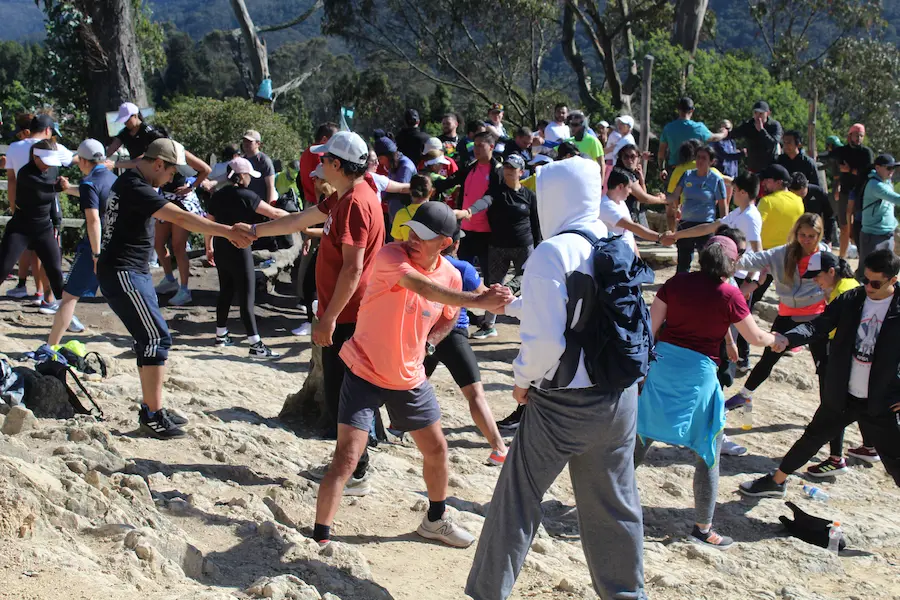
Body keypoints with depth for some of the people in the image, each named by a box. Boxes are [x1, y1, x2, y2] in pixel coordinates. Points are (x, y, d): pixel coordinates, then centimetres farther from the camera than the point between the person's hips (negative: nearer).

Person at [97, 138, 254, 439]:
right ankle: (153, 415, -7)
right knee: (157, 338, -11)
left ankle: (152, 409, 18)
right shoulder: (135, 188, -18)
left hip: (133, 272, 11)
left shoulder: (129, 182, 15)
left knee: (150, 339, 12)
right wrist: (226, 231, -28)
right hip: (122, 274, -11)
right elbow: (181, 218, -26)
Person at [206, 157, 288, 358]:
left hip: (221, 249, 7)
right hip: (239, 250, -7)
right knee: (247, 297, -6)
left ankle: (221, 336, 27)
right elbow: (273, 213, -14)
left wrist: (210, 248, 23)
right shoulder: (245, 196, -13)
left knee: (225, 292, 19)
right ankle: (256, 345, -7)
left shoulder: (218, 196, 7)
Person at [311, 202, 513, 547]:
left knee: (436, 449, 17)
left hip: (410, 378, 6)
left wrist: (427, 344, -1)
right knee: (346, 458, -12)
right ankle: (320, 539, -1)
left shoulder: (451, 276, -4)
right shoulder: (391, 256, -21)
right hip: (365, 373, -6)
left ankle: (436, 521, 41)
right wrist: (479, 301, -46)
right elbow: (424, 287, -40)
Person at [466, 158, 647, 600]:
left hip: (564, 404, -6)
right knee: (615, 505, 17)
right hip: (620, 398, 6)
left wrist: (522, 379, -4)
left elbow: (545, 342, -22)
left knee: (518, 499, 9)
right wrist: (508, 304, 28)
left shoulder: (552, 253, -15)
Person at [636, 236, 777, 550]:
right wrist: (777, 339, 25)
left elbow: (650, 326, 3)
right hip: (699, 372, -4)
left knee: (642, 436, 19)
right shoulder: (729, 295, -6)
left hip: (663, 360, 4)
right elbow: (756, 338, 3)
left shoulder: (677, 282, 4)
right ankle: (702, 528, 15)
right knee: (708, 454, 9)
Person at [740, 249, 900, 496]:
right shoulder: (851, 300, -3)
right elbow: (819, 326, -8)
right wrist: (788, 338, -27)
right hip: (841, 395, 4)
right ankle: (775, 482, 35)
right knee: (811, 439, 18)